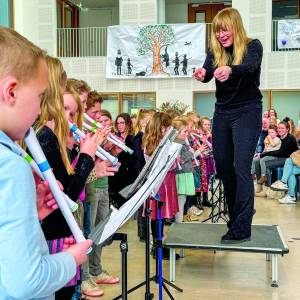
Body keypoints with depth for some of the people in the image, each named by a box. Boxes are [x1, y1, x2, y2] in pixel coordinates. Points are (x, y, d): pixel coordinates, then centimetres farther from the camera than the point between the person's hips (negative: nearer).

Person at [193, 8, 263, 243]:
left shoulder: (252, 46, -7)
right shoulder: (215, 51, 6)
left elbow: (250, 67, -28)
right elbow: (207, 73, -11)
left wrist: (229, 70, -49)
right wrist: (202, 74, -35)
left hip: (247, 112, -5)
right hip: (222, 113, 5)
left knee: (241, 167, -12)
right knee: (223, 166, 8)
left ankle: (242, 228, -9)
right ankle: (237, 214, 27)